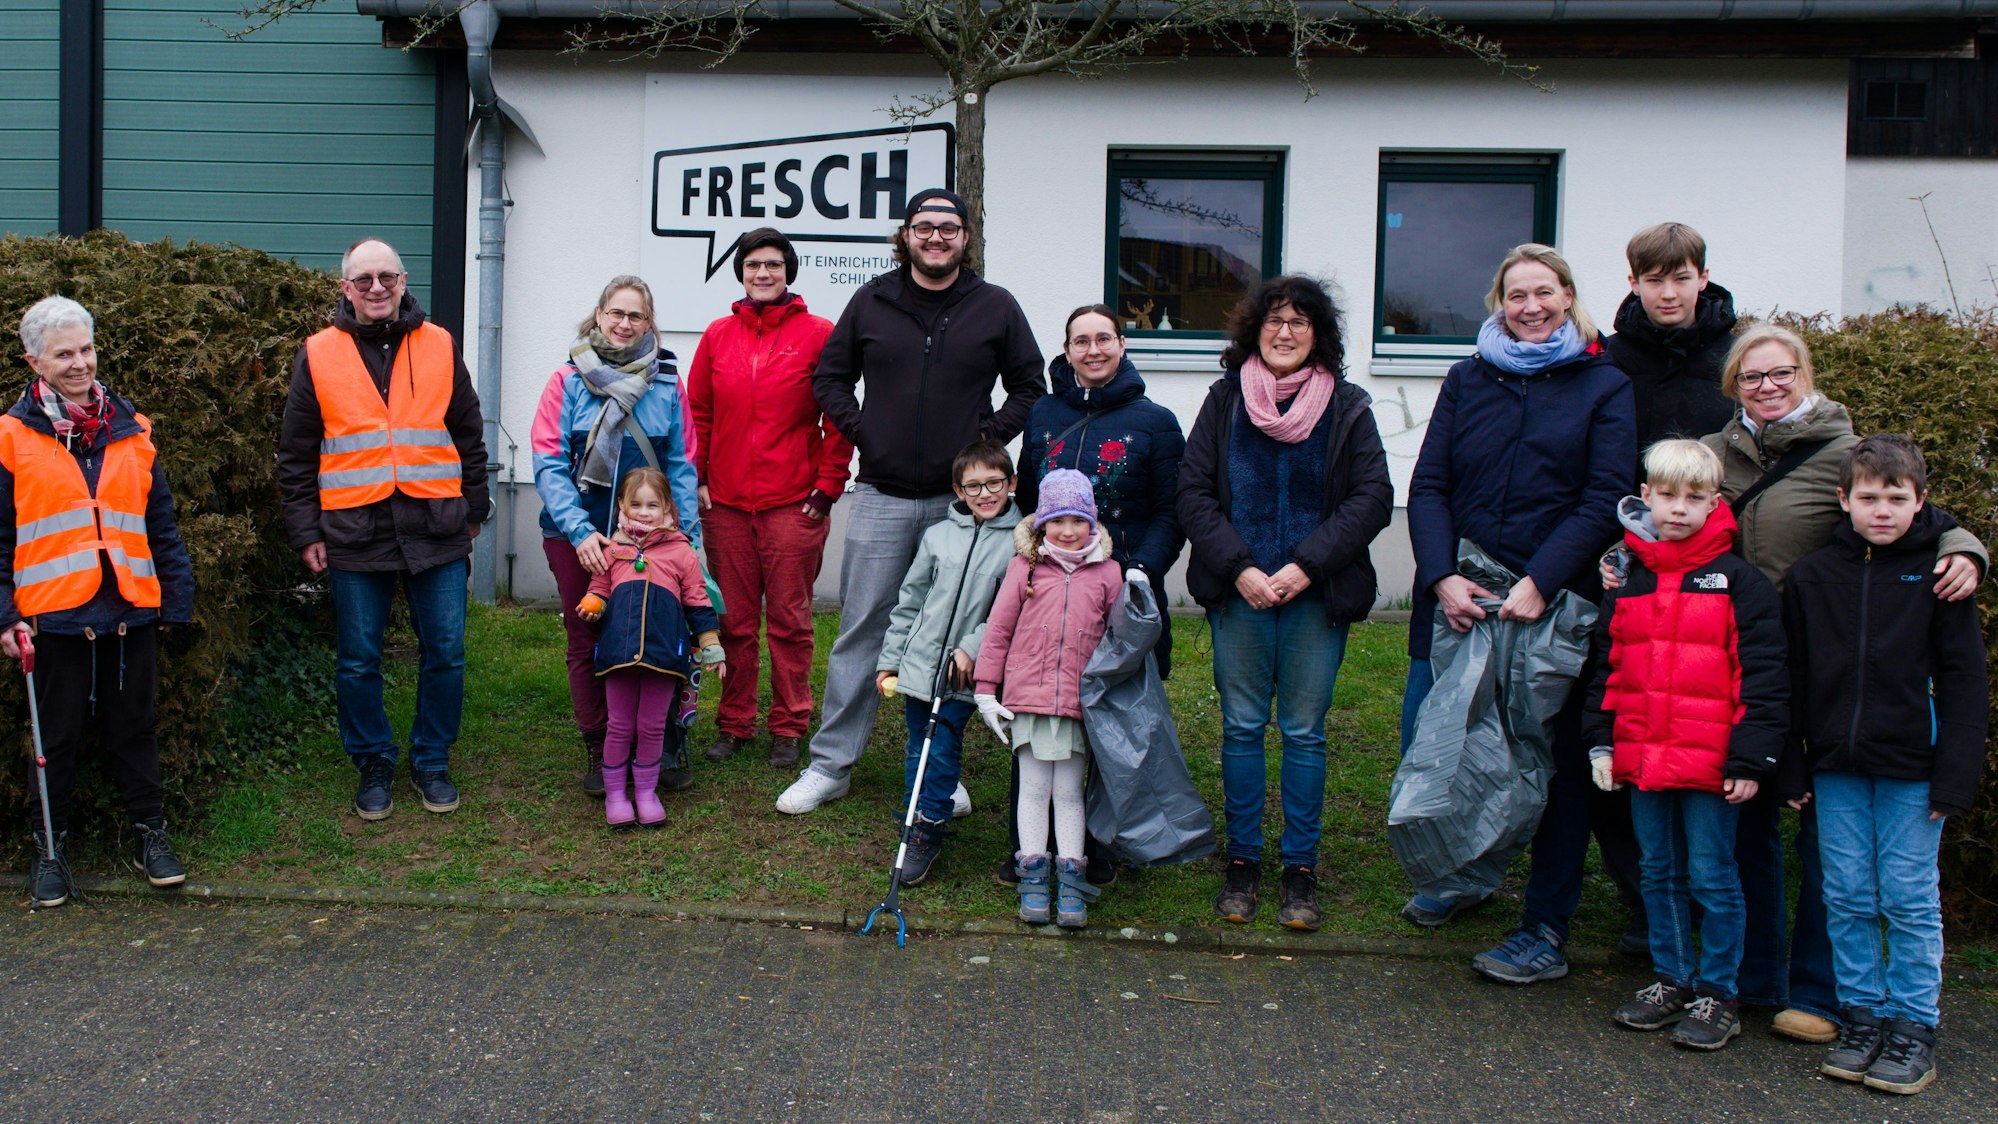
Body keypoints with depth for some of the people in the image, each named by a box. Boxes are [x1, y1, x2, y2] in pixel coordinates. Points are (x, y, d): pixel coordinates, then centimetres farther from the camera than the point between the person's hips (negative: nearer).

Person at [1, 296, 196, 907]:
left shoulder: (131, 431, 8)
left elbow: (160, 525, 11)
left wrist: (176, 598, 9)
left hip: (130, 609, 2)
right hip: (54, 614, -2)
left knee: (134, 727, 10)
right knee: (58, 735, 9)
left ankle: (149, 833, 23)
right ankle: (50, 845, 23)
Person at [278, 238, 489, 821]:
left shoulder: (440, 347, 8)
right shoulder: (318, 354, 5)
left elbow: (469, 436, 15)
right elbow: (295, 455, 7)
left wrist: (473, 510, 13)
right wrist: (305, 531, 3)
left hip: (435, 527, 1)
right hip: (354, 532, 0)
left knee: (445, 654, 4)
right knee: (358, 661, 6)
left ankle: (432, 762, 20)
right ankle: (374, 767, 22)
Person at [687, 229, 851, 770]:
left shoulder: (818, 334, 1)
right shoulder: (718, 335, 11)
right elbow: (697, 412, 14)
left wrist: (829, 483, -4)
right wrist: (696, 477, 7)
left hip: (794, 502, -3)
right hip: (726, 502, 3)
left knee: (790, 621, 2)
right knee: (734, 621, 7)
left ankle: (788, 729, 13)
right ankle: (734, 724, 19)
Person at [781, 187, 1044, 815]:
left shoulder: (996, 307, 3)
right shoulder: (871, 302, 6)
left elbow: (1029, 386, 10)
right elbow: (829, 377, 14)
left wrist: (989, 436, -2)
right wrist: (858, 430, 0)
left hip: (959, 499, 0)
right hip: (881, 497, 0)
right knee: (861, 632, 2)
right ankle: (830, 765, 11)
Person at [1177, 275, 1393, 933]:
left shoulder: (1347, 407, 5)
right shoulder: (1226, 398, 7)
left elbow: (1372, 498, -1)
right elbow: (1193, 491, 2)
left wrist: (1307, 565, -13)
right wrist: (1238, 568, -11)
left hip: (1316, 594, -1)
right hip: (1238, 591, 1)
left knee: (1304, 730, 3)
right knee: (1242, 726, 5)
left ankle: (1300, 868, 13)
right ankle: (1242, 860, 16)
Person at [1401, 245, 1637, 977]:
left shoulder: (1604, 387, 4)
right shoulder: (1467, 381, 12)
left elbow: (1605, 501, -5)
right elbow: (1427, 486, 5)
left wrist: (1540, 582, -16)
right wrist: (1442, 576, -10)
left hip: (1554, 602, -3)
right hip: (1456, 600, 3)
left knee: (1555, 760, 2)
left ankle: (1546, 932, 12)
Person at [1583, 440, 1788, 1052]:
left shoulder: (1738, 581, -4)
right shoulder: (1629, 581, 10)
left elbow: (1762, 675, -7)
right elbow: (1607, 668, 15)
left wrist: (1751, 758, -11)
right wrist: (1601, 743, 9)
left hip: (1710, 764, -5)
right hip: (1642, 760, 5)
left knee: (1712, 877, 2)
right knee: (1659, 873, 15)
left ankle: (1718, 994, 15)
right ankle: (1671, 979, 28)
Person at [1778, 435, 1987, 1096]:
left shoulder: (1938, 572, -2)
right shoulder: (1812, 575, 5)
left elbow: (1963, 681, -3)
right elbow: (1792, 678, 7)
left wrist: (1954, 775, -8)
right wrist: (1790, 770, 4)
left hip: (1911, 767, -3)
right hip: (1836, 768, 3)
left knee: (1910, 899, 4)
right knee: (1847, 899, 8)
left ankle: (1913, 1027, 15)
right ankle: (1861, 1015, 20)